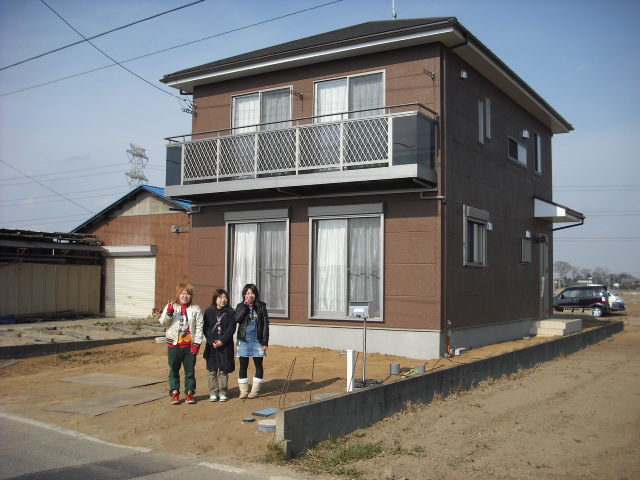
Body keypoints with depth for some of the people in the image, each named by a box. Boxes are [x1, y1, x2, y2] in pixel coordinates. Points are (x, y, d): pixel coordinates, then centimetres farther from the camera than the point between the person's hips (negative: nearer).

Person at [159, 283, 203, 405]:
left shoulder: (195, 309, 1)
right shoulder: (171, 307, 3)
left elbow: (199, 327, -1)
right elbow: (163, 322, -6)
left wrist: (196, 343, -7)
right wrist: (169, 312, -23)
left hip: (190, 345, 0)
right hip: (174, 345, 0)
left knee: (190, 370, 7)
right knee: (174, 370, 8)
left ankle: (190, 393, 18)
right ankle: (174, 393, 18)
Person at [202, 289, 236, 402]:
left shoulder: (230, 312, 2)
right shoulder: (209, 311, 5)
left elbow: (231, 328, -4)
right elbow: (206, 328, 1)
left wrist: (222, 340, -15)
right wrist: (212, 341, -12)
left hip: (226, 346, -1)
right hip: (211, 346, 1)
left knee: (224, 370, 3)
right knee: (212, 370, 4)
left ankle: (223, 393, 11)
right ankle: (213, 393, 12)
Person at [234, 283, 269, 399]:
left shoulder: (261, 306, 0)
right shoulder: (240, 306, 4)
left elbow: (265, 324, -1)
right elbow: (237, 319, -14)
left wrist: (265, 341, -5)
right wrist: (245, 306, -18)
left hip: (257, 340, -1)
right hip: (243, 339, 1)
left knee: (258, 364, 5)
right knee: (243, 365, 4)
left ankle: (255, 390, 15)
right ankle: (243, 390, 13)